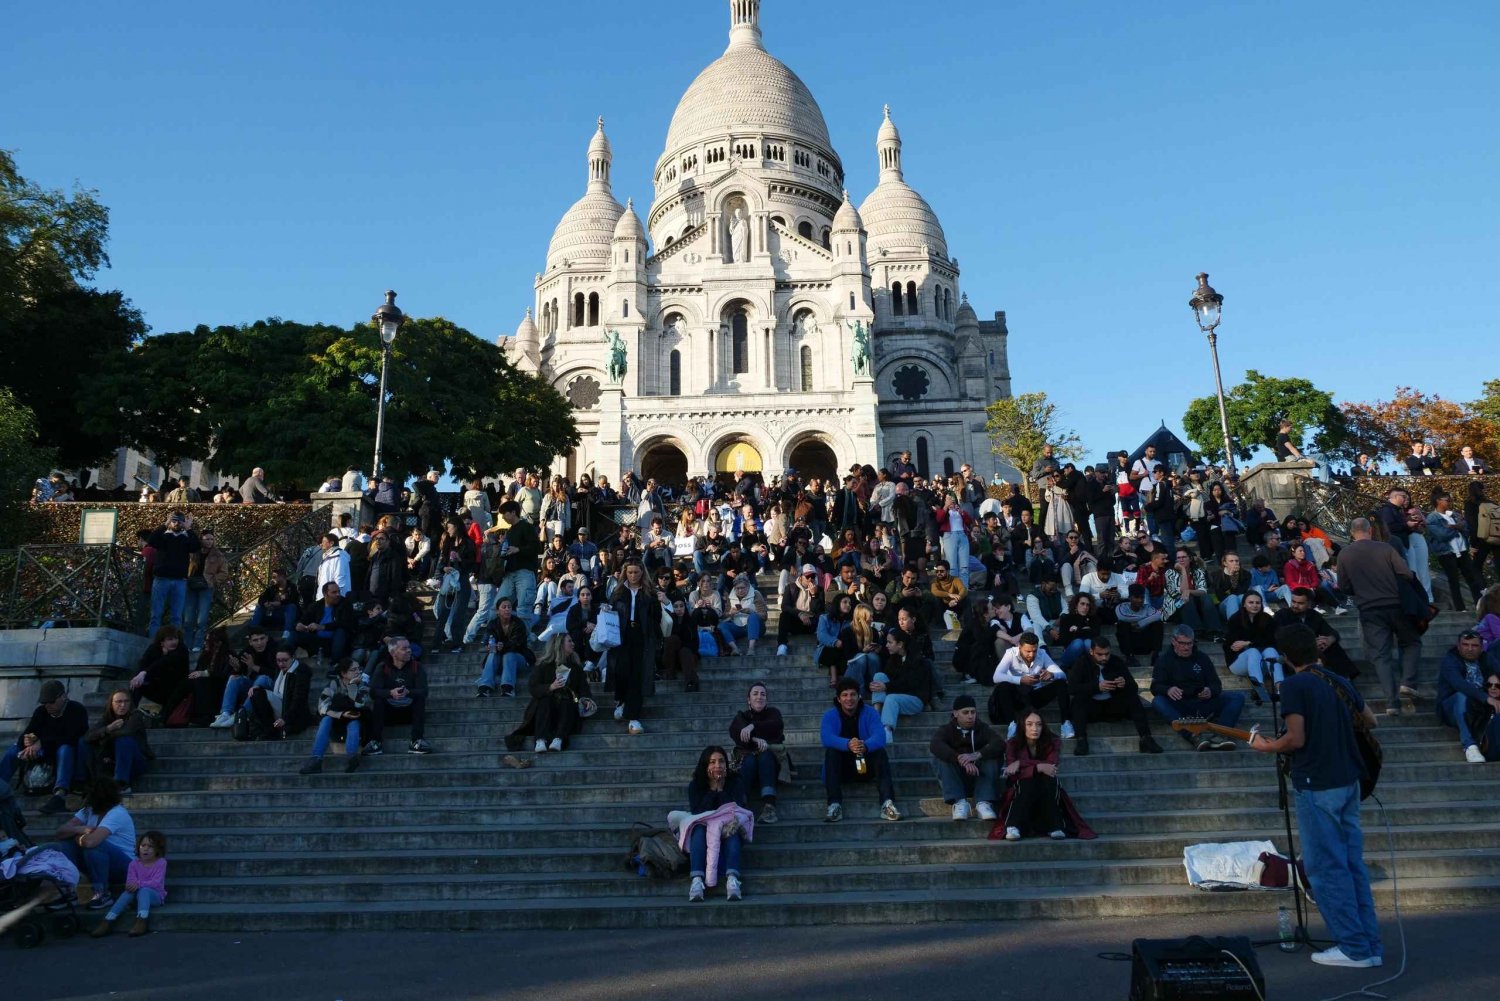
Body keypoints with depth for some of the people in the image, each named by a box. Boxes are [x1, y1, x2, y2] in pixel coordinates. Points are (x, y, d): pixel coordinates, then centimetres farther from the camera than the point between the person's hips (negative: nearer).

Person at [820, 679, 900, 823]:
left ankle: (887, 803, -36)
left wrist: (865, 746, -46)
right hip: (841, 768, 0)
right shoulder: (830, 716, -3)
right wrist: (848, 745, -46)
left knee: (880, 751, -25)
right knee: (831, 751, -28)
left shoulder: (870, 713, -2)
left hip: (866, 764, 0)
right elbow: (826, 737, -25)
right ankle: (834, 805, -38)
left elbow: (880, 737, -21)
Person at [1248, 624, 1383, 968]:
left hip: (1316, 785, -8)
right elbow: (1370, 721, 22)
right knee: (1353, 864, 13)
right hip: (1348, 782, 8)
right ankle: (1369, 945, 17)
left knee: (1326, 868, 0)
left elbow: (1296, 739, -18)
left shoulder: (1294, 685, -13)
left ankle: (1354, 947, 4)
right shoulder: (1338, 681, 10)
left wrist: (1266, 746, -2)